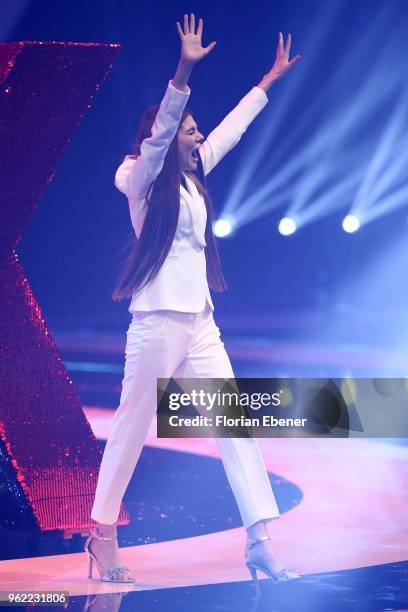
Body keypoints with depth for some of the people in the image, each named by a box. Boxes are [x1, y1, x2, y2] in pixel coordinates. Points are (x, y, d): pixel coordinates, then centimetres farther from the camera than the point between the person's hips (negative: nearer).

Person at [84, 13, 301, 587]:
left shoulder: (192, 179, 16)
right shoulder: (143, 179, -3)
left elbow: (232, 127, 24)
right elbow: (160, 128, -20)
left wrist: (273, 77, 29)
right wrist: (185, 68, -31)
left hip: (200, 324, 8)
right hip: (158, 323, -7)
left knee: (237, 427, 0)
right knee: (131, 431, 2)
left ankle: (260, 543, 0)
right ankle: (102, 536, 16)